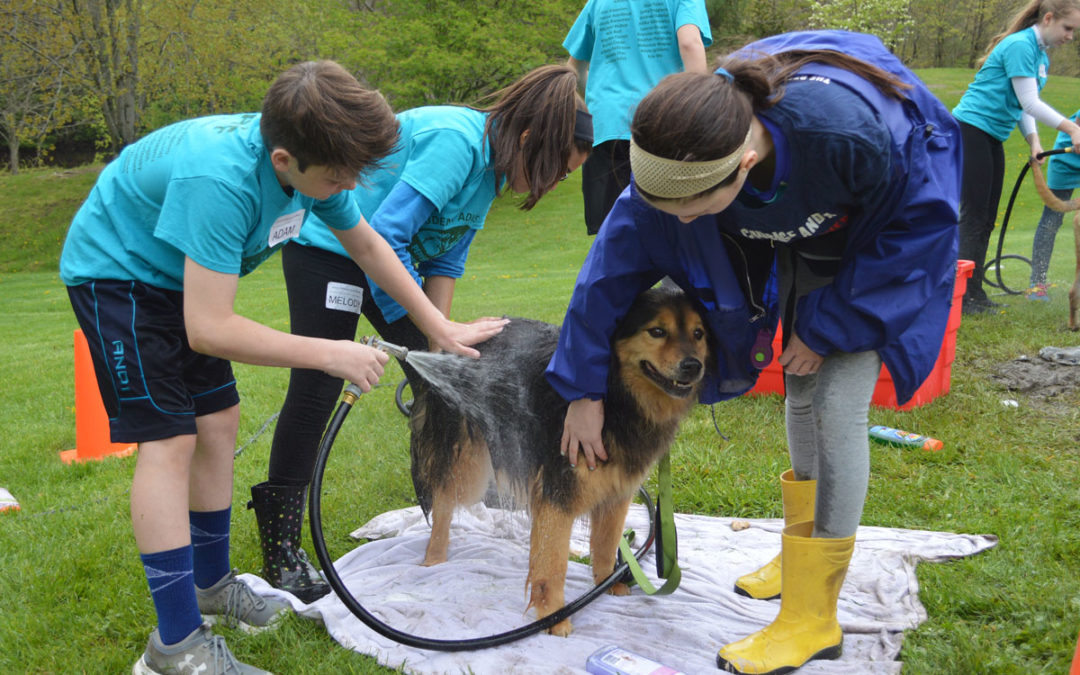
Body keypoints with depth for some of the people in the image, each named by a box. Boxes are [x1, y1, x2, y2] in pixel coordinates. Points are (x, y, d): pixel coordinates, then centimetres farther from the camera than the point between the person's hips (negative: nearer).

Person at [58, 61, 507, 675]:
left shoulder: (315, 160, -15)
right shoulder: (222, 180, -40)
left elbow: (367, 244, 2)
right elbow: (209, 330, -38)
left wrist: (441, 329, 3)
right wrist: (330, 355, -31)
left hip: (180, 276, 8)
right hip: (116, 271, -8)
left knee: (218, 423, 8)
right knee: (169, 440, -14)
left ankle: (210, 583, 25)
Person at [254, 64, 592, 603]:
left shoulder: (488, 163, 2)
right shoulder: (455, 142, -27)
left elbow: (446, 259, 6)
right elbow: (385, 235, -32)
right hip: (327, 245, -9)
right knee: (317, 388, -11)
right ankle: (280, 556, -5)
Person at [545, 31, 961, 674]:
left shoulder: (847, 129, -44)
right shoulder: (681, 158, -29)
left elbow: (918, 217, -23)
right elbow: (612, 266, -16)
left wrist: (829, 327, -19)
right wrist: (583, 390, -9)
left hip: (884, 247, -5)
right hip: (798, 241, 5)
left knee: (836, 409, -12)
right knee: (801, 390, 12)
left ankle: (813, 617, -1)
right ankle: (805, 547, 34)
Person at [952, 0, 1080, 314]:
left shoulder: (1041, 56, 15)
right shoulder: (1020, 46, -15)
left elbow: (1022, 107, 16)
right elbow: (1029, 103, -20)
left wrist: (1034, 141, 1)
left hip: (992, 138, 10)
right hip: (970, 129, -10)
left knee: (986, 219, 9)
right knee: (973, 215, -11)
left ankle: (975, 293, 15)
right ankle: (962, 294, -9)